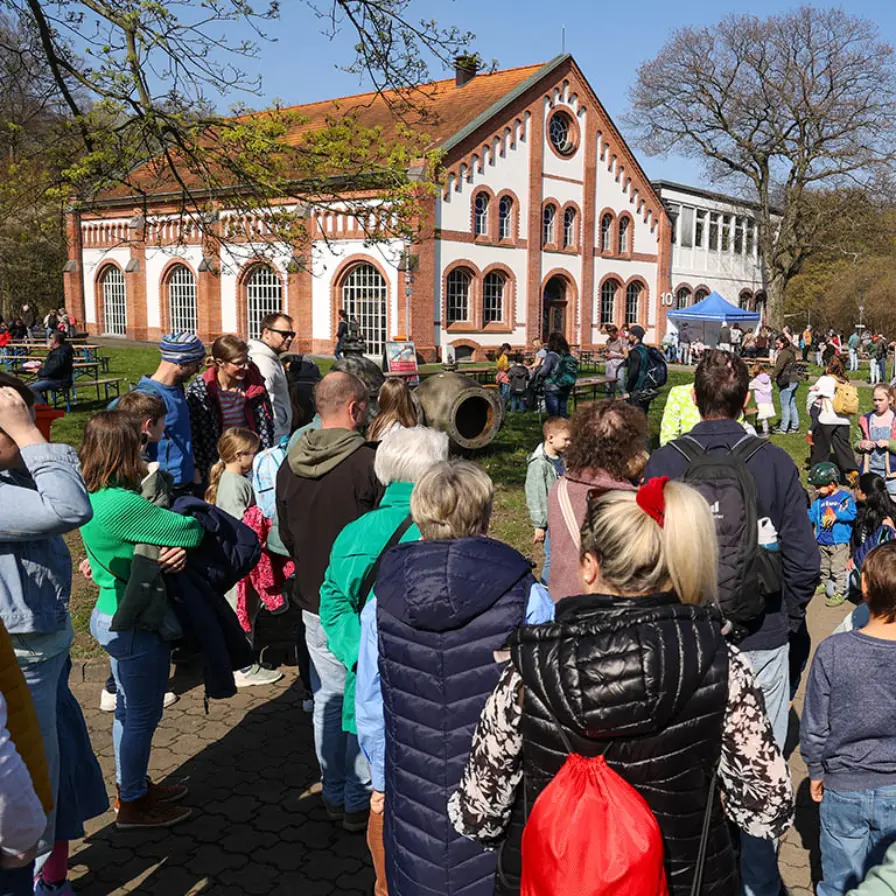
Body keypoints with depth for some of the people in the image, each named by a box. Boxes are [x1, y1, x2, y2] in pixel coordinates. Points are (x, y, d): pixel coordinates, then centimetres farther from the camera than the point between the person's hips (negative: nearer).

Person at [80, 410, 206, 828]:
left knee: (131, 708, 24)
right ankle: (133, 803, 25)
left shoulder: (95, 497, 4)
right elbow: (189, 529, -24)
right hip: (135, 624, -10)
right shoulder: (122, 503, -28)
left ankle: (132, 785, 42)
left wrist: (179, 546, -18)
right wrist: (193, 527, -1)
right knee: (142, 713, 8)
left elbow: (153, 531, 3)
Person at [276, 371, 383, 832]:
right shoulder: (369, 462, -18)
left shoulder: (289, 465, 1)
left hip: (314, 601, 6)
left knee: (328, 696, 16)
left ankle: (333, 793, 27)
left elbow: (286, 535, 11)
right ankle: (359, 801, 15)